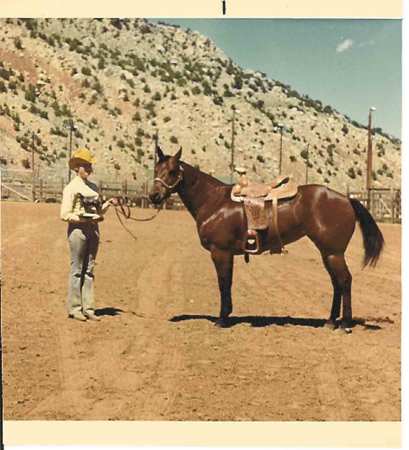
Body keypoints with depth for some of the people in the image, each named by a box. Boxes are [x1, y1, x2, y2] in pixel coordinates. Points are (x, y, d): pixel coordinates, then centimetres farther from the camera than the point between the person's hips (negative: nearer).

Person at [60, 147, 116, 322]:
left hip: (93, 230, 6)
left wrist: (108, 204, 1)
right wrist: (86, 219, -20)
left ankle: (88, 308, 13)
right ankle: (74, 308, 9)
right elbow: (64, 215, -11)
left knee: (89, 269, 8)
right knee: (77, 269, 0)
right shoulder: (71, 187, -6)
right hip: (78, 229, -6)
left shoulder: (93, 187, 13)